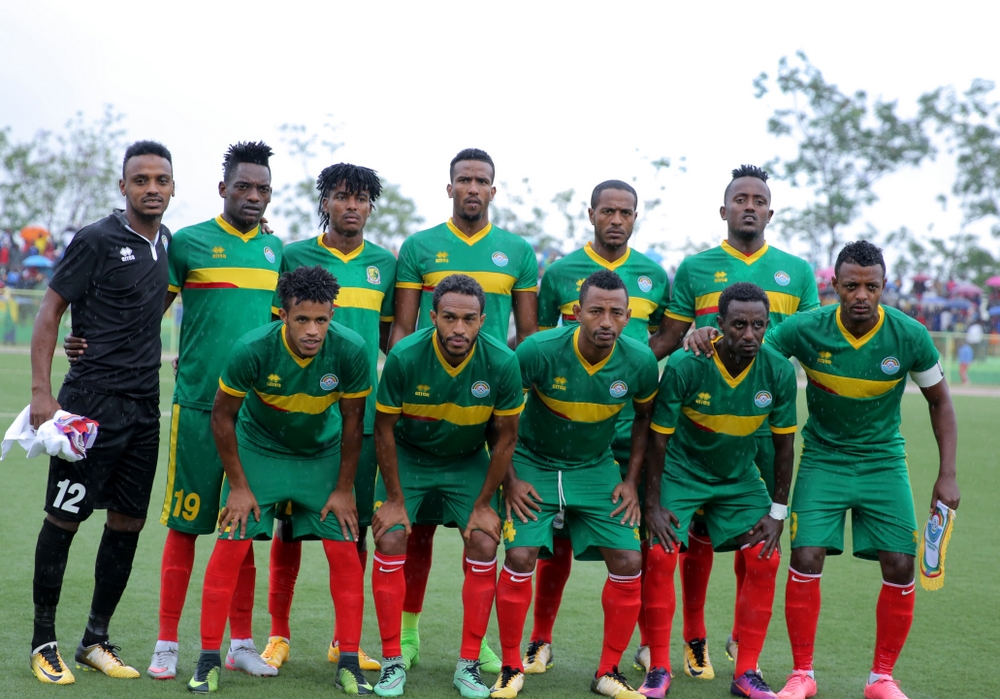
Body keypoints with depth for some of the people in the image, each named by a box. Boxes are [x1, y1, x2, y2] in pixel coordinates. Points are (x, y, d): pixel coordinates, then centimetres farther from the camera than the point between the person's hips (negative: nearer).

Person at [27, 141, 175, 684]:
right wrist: (41, 392, -15)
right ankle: (44, 642, 11)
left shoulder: (168, 243, 11)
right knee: (64, 518, -1)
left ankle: (95, 641, 20)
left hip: (144, 408, 7)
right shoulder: (97, 241, -8)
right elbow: (49, 312, -8)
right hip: (92, 403, -6)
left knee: (128, 523, 8)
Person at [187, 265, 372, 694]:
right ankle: (208, 660, 1)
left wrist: (344, 489, -5)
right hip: (258, 448, -1)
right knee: (231, 545, -11)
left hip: (323, 453, 1)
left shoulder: (350, 350, -25)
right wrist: (239, 486, -11)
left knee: (344, 550, -7)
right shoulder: (253, 349, -29)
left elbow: (352, 420, -9)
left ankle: (349, 663, 5)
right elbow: (223, 415, -13)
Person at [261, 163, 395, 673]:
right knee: (291, 520, 2)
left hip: (363, 413, 2)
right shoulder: (294, 257, 3)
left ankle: (345, 639, 14)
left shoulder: (384, 263, 10)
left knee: (355, 524, 4)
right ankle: (278, 634, 13)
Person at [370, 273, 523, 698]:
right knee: (389, 542, -14)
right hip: (408, 456, -1)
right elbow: (385, 428, -12)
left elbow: (505, 437, -9)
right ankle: (392, 661, 0)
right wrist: (393, 499, -10)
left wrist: (484, 504, -7)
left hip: (468, 462, 1)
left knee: (484, 546, -12)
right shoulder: (404, 358, -26)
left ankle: (469, 665, 1)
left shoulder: (502, 363, -23)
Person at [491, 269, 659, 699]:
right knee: (520, 557, -17)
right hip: (533, 465, -2)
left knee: (628, 563, -7)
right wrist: (510, 479, -11)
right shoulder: (539, 351, -23)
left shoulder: (639, 362, -15)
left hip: (595, 470, 3)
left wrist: (631, 480, 2)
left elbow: (645, 416, 6)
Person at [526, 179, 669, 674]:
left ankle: (650, 642, 17)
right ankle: (541, 641, 14)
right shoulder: (560, 272, 3)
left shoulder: (653, 275, 9)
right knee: (558, 535, 2)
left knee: (645, 536, 3)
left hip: (634, 424, 2)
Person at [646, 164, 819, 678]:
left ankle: (743, 639, 20)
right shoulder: (695, 268, 5)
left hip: (768, 419, 2)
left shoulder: (797, 271, 10)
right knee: (700, 530, 2)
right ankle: (694, 640, 15)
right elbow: (668, 338, 5)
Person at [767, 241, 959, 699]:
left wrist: (947, 475, -4)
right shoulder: (805, 330, -16)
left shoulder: (909, 336, -13)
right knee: (806, 559, -14)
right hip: (823, 458, -1)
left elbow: (940, 402, 0)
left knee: (900, 567, -7)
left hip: (883, 461, 1)